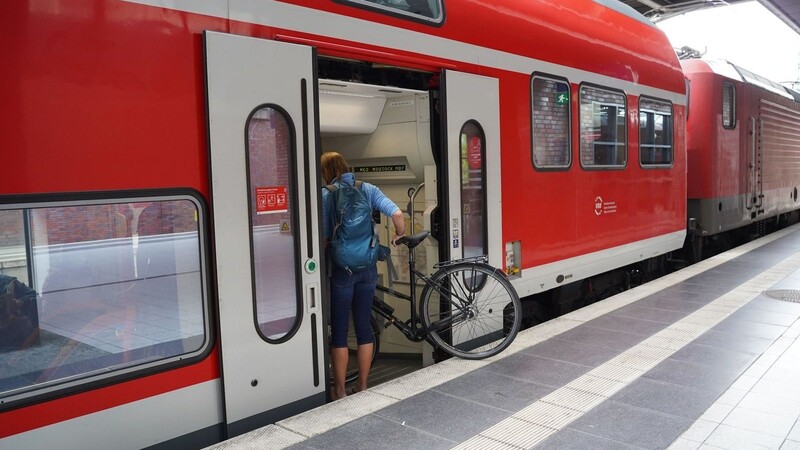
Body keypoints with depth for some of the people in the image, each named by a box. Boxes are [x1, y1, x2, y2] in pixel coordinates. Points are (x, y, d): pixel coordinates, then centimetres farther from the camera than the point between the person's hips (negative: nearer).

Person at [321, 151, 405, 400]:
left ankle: (339, 390, 15)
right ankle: (362, 385, 23)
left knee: (339, 330, 7)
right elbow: (396, 214, -8)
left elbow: (324, 236, -10)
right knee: (364, 326, 13)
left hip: (341, 269, -3)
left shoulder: (325, 195, -5)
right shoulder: (368, 189, 3)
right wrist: (399, 235, 10)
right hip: (368, 267, 4)